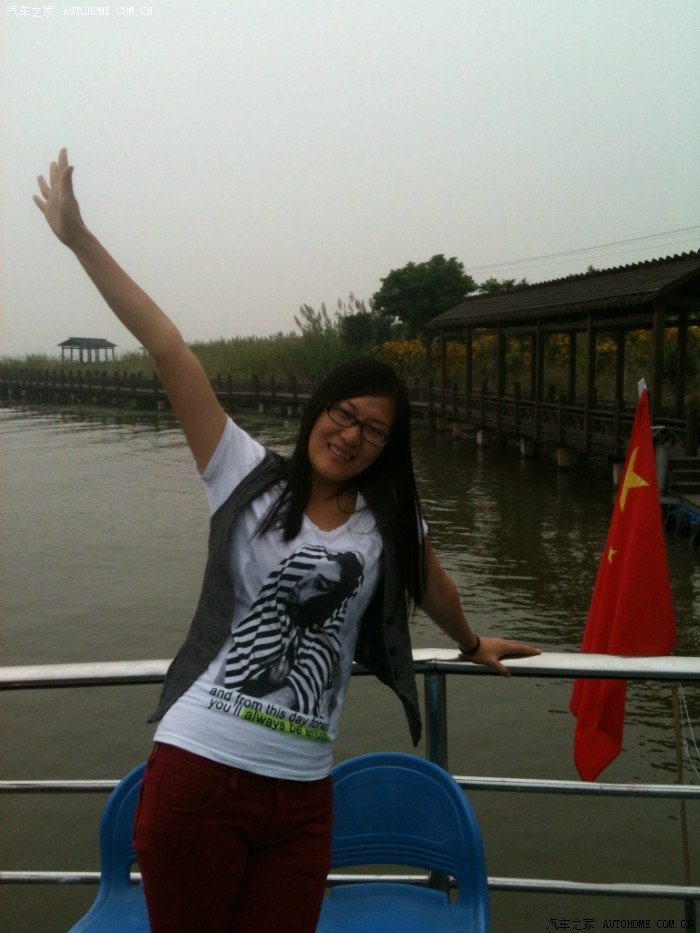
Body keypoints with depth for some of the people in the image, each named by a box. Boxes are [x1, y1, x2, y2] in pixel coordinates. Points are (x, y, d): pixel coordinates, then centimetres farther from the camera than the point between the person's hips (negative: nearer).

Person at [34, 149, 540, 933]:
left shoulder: (389, 523, 6)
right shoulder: (248, 477, -1)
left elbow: (430, 587, 26)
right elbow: (169, 352, -5)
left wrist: (472, 646, 44)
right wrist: (79, 239, -5)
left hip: (301, 796, 2)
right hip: (197, 775, -2)